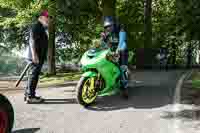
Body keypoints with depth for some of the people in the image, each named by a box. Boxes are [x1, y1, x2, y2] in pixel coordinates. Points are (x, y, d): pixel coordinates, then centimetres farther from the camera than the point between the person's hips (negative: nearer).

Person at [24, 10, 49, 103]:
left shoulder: (42, 28, 23)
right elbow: (32, 40, -20)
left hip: (39, 56, 10)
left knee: (33, 75, 13)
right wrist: (34, 55, -28)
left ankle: (28, 95, 22)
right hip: (36, 56, -10)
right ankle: (30, 97, -7)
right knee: (33, 75, -10)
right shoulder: (36, 26, -9)